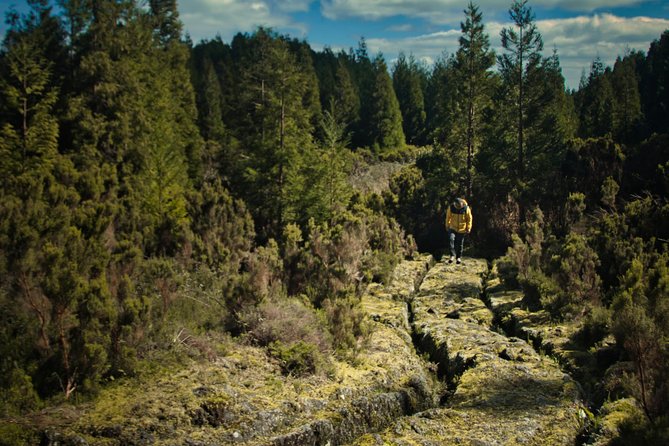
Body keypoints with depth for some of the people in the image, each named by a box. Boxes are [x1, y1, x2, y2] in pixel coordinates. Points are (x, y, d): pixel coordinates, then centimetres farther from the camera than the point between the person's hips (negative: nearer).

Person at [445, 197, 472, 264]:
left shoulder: (466, 208, -17)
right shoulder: (451, 207, -14)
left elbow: (469, 218, -4)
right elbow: (448, 217, 2)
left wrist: (468, 228, -3)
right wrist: (447, 225, 9)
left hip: (462, 229, 0)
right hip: (453, 228, 1)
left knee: (460, 244, 7)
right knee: (451, 239, -20)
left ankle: (459, 257, 23)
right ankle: (452, 255, -14)